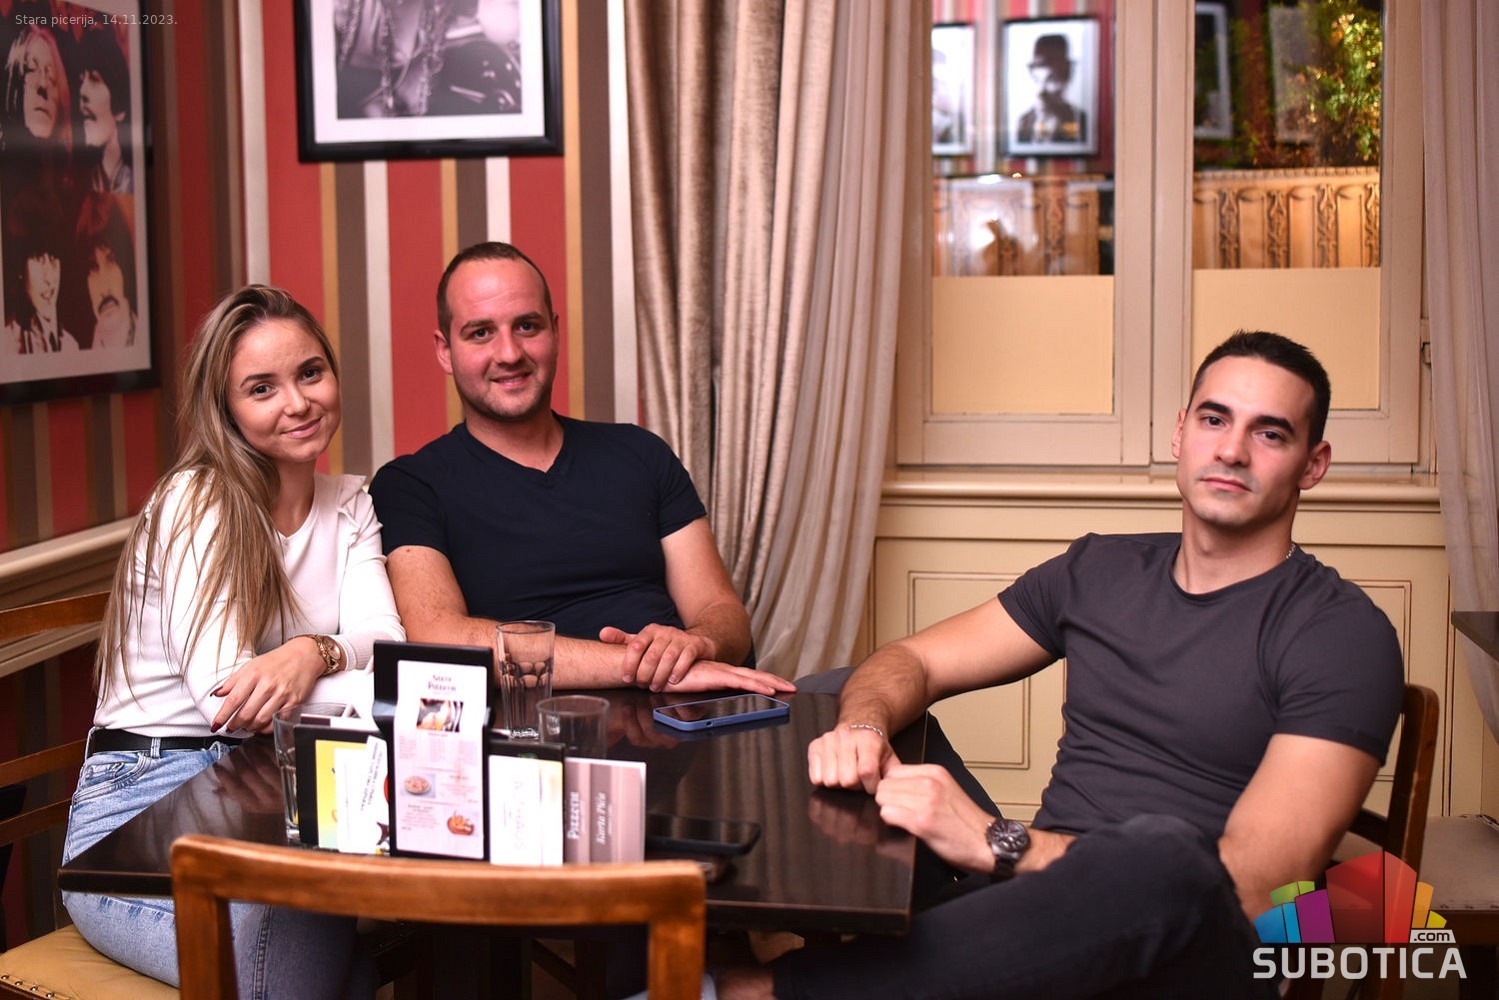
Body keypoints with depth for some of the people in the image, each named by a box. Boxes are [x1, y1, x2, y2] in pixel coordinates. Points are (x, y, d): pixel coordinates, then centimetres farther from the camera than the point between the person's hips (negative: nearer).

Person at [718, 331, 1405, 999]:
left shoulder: (1344, 635, -4)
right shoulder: (1099, 571, 15)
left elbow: (1250, 887, -16)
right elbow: (911, 661, 19)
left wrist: (1000, 844, -24)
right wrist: (862, 726, -8)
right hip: (1042, 910, 6)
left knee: (1166, 853, -41)